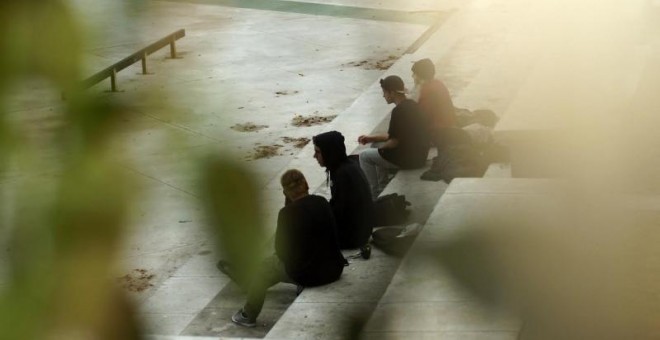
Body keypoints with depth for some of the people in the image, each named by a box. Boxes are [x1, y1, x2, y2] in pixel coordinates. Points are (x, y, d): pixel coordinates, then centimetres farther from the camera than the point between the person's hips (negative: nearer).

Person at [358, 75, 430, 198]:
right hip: (419, 155, 10)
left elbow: (394, 142, -20)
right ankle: (382, 190, 30)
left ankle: (374, 195, 10)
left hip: (408, 158, -10)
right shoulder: (411, 104, 9)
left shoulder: (399, 111, -21)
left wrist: (381, 147, 1)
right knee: (380, 153, 30)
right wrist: (372, 138, 15)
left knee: (365, 156, 5)